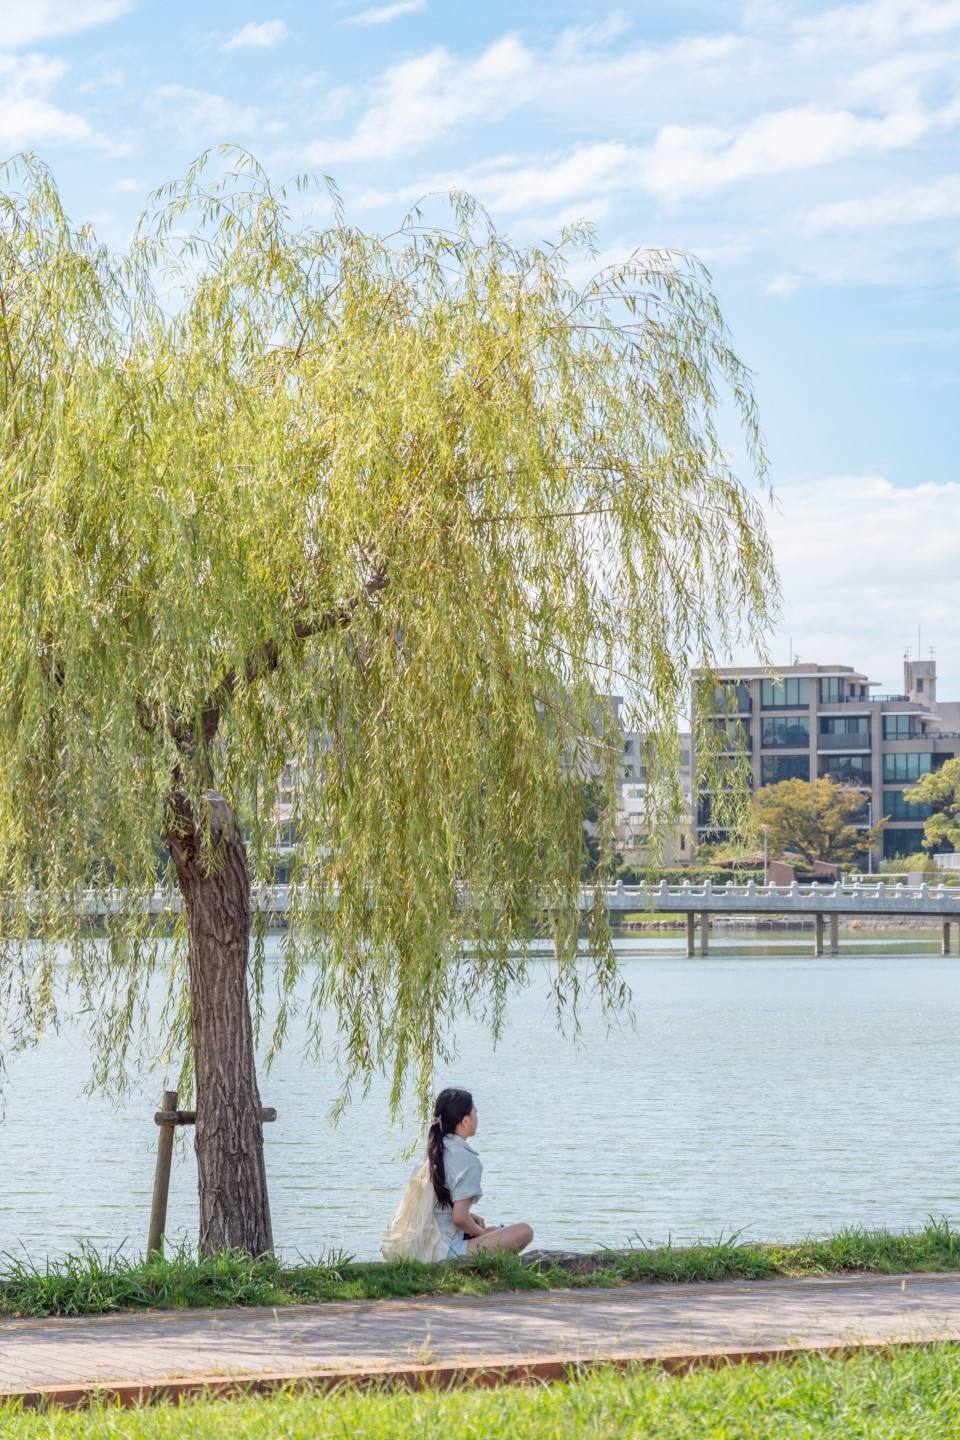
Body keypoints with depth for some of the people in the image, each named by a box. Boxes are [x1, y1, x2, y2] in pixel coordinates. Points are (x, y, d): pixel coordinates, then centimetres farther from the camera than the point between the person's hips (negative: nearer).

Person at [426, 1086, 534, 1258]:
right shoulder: (468, 1160, -16)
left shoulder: (433, 1152, 10)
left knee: (494, 1230, 32)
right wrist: (481, 1232, -2)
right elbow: (459, 1218, -20)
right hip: (450, 1249, -9)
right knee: (524, 1232, -8)